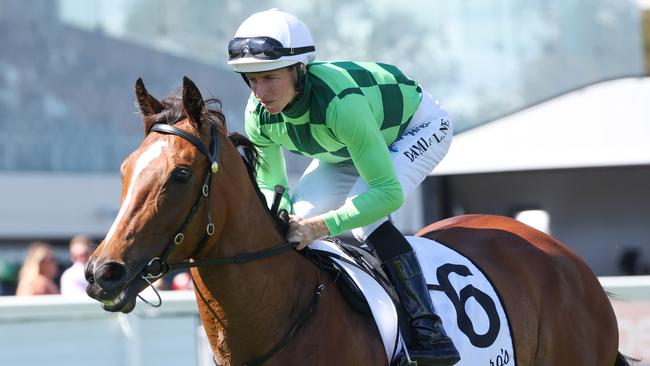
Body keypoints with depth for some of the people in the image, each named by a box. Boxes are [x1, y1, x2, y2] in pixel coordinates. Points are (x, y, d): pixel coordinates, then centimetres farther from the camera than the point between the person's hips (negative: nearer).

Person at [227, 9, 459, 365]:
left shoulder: (339, 102, -43)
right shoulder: (259, 116, -23)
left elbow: (388, 192, -41)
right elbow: (270, 184, -6)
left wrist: (323, 225, -50)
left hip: (419, 125, -7)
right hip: (358, 138, 7)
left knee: (364, 215, -30)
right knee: (299, 215, -6)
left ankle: (430, 332, -27)